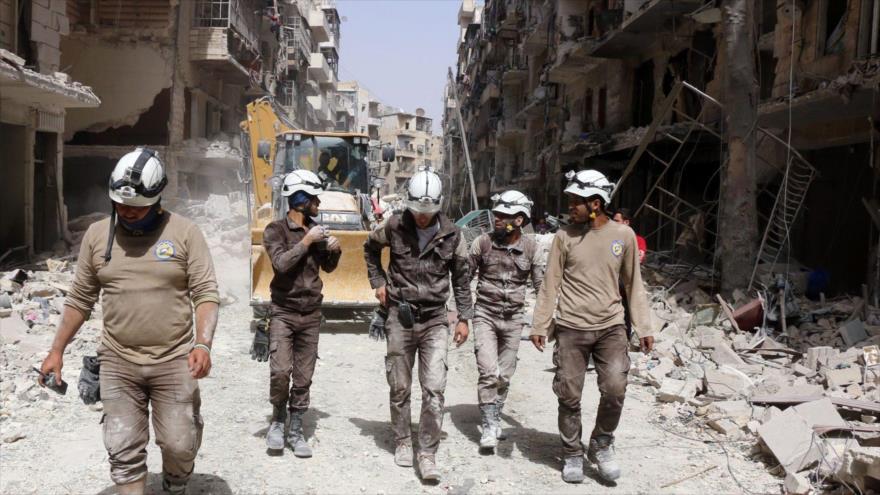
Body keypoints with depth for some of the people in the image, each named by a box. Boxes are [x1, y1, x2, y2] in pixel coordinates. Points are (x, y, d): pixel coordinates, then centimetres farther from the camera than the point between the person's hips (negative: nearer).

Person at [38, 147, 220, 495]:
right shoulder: (97, 234, 4)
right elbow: (80, 299, 11)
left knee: (180, 446, 4)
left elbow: (205, 293, -8)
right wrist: (57, 351, 10)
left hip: (174, 362, -2)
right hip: (117, 363, 2)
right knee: (124, 452, 4)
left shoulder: (185, 233, -5)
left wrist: (203, 343, -21)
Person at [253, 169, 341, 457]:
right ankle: (277, 421, 10)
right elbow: (281, 263, -21)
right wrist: (306, 241, -17)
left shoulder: (316, 230, 9)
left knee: (303, 377, 5)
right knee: (280, 371, -15)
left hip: (311, 314, 4)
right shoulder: (275, 230, -4)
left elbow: (327, 267, 19)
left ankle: (296, 431, 16)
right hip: (283, 311, -4)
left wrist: (334, 250, 0)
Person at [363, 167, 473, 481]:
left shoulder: (451, 235, -4)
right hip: (400, 317, 1)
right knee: (400, 388, 10)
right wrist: (378, 282, 9)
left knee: (434, 389, -9)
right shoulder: (395, 227, -4)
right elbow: (370, 248, 17)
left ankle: (427, 454, 0)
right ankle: (402, 443, 28)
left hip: (435, 320, 0)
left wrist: (464, 318, 5)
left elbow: (461, 278, 6)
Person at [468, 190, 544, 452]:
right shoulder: (483, 242, -7)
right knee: (488, 372, -13)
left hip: (513, 318, 2)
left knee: (505, 375, 10)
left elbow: (542, 286, 3)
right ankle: (489, 426, -3)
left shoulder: (531, 248, -3)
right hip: (485, 315, -2)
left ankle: (495, 419, 29)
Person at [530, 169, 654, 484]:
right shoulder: (566, 236, -1)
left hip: (611, 327, 0)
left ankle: (601, 446, 18)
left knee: (615, 390, -7)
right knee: (569, 396, 3)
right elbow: (551, 284, 2)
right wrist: (540, 325, -1)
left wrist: (644, 327, 6)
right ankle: (573, 456, 21)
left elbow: (633, 284, 8)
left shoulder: (623, 234, 1)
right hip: (570, 328, 0)